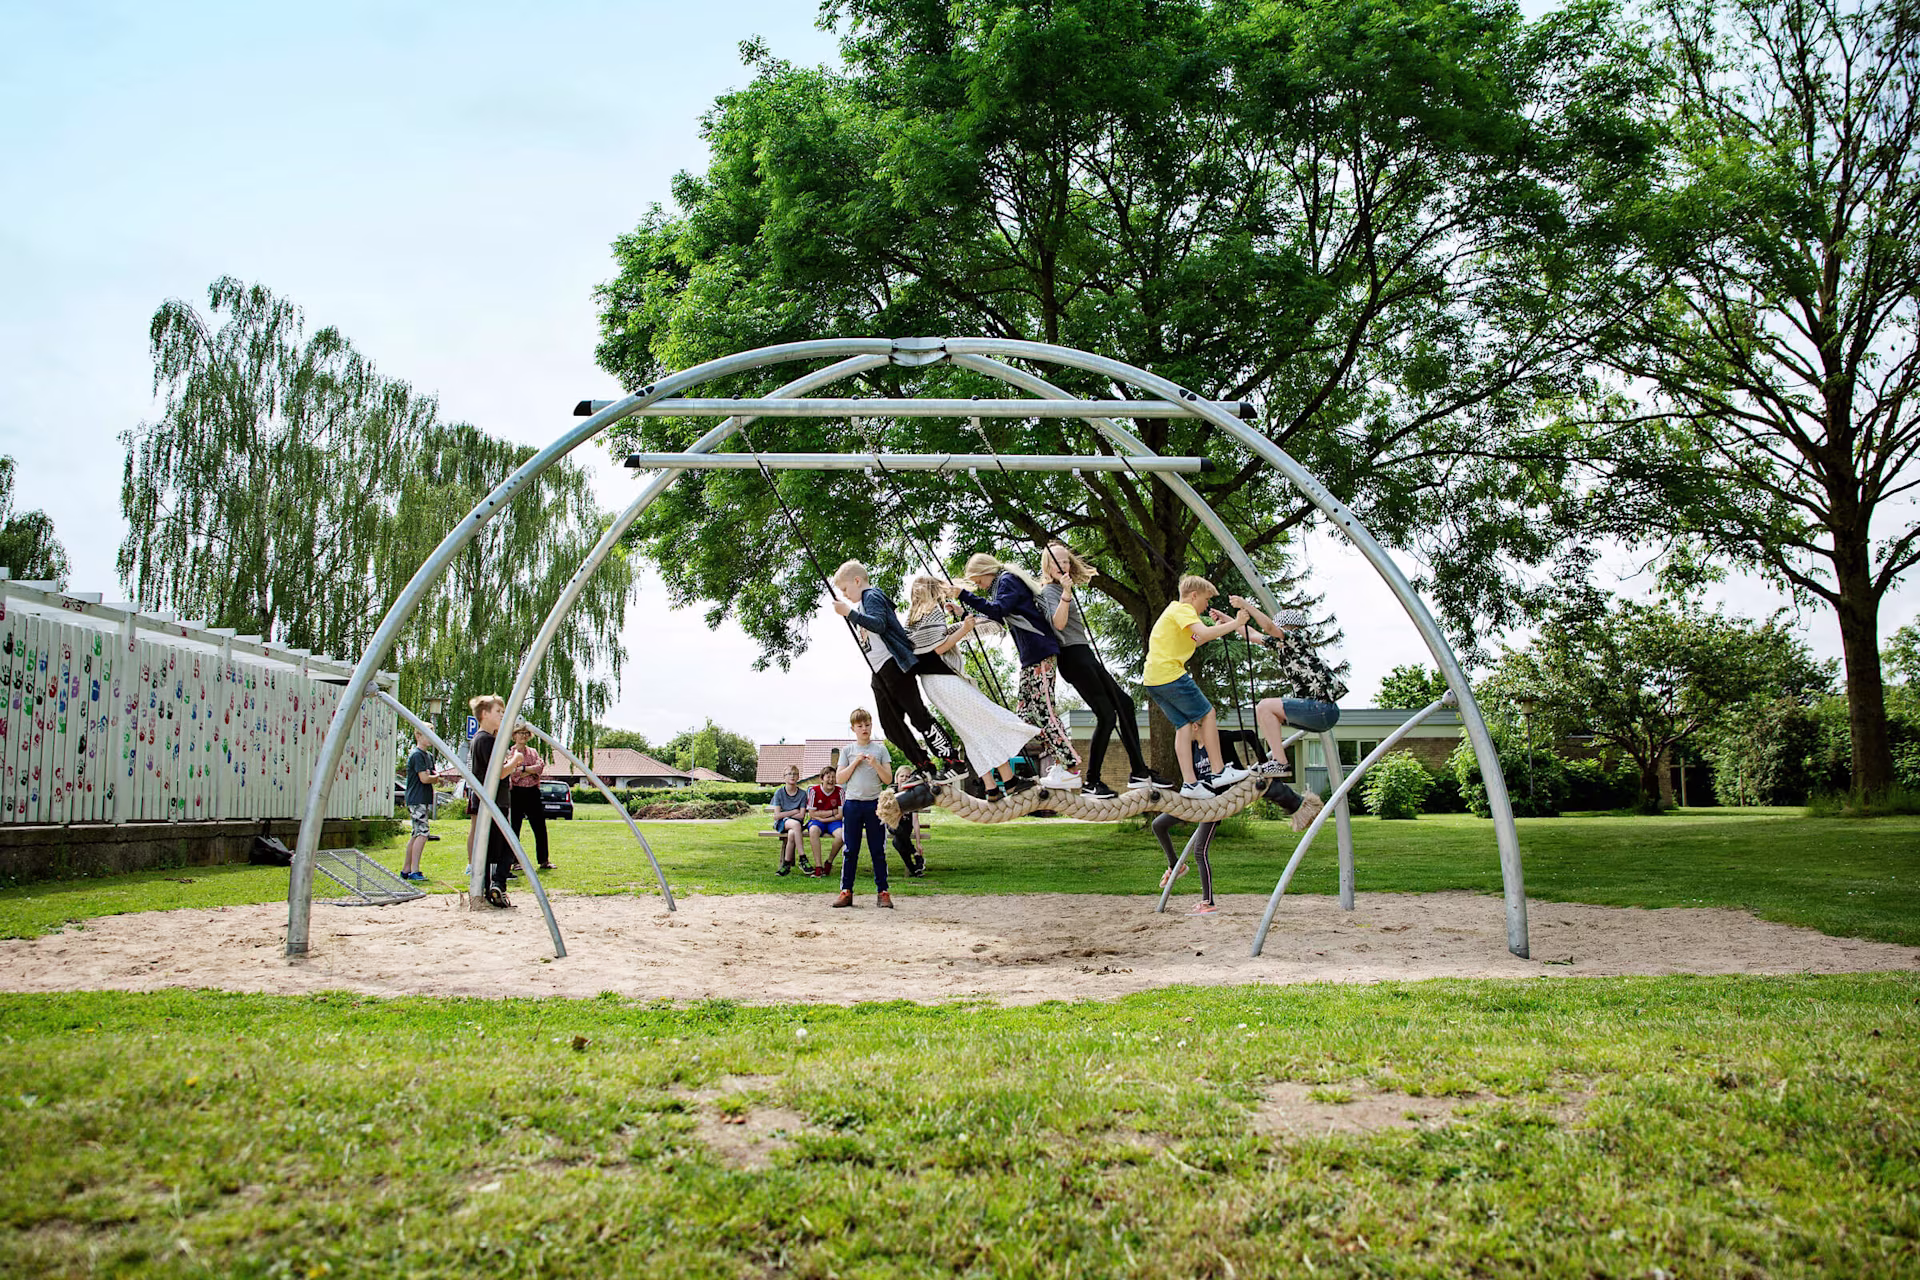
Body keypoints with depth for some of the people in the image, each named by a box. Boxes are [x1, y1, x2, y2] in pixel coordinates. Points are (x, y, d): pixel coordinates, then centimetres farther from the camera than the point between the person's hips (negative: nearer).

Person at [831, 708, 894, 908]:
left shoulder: (880, 750, 5)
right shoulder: (848, 751, 6)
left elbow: (888, 779, 1)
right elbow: (839, 779, 1)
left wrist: (875, 764, -13)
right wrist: (855, 763, -9)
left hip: (874, 804, 0)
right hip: (852, 804, 0)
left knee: (878, 850, 3)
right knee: (851, 850, 3)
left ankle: (883, 891, 6)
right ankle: (846, 891, 7)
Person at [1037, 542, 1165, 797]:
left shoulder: (1064, 589, 19)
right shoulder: (1050, 590, -8)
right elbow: (1059, 623, -24)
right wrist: (1066, 594, -35)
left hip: (1085, 655, 10)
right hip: (1074, 657, -10)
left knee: (1124, 703, 7)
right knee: (1107, 715, -14)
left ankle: (1138, 772, 12)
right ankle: (1091, 782, -7)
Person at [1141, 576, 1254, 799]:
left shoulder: (1174, 610, 25)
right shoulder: (1183, 609, -7)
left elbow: (1187, 644, 33)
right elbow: (1203, 633, -24)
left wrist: (1216, 630, 27)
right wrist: (1236, 623, -13)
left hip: (1153, 680, 10)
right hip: (1170, 674, -10)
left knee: (1184, 725, 8)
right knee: (1207, 714, 1)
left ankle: (1190, 782, 0)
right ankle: (1219, 773, 3)